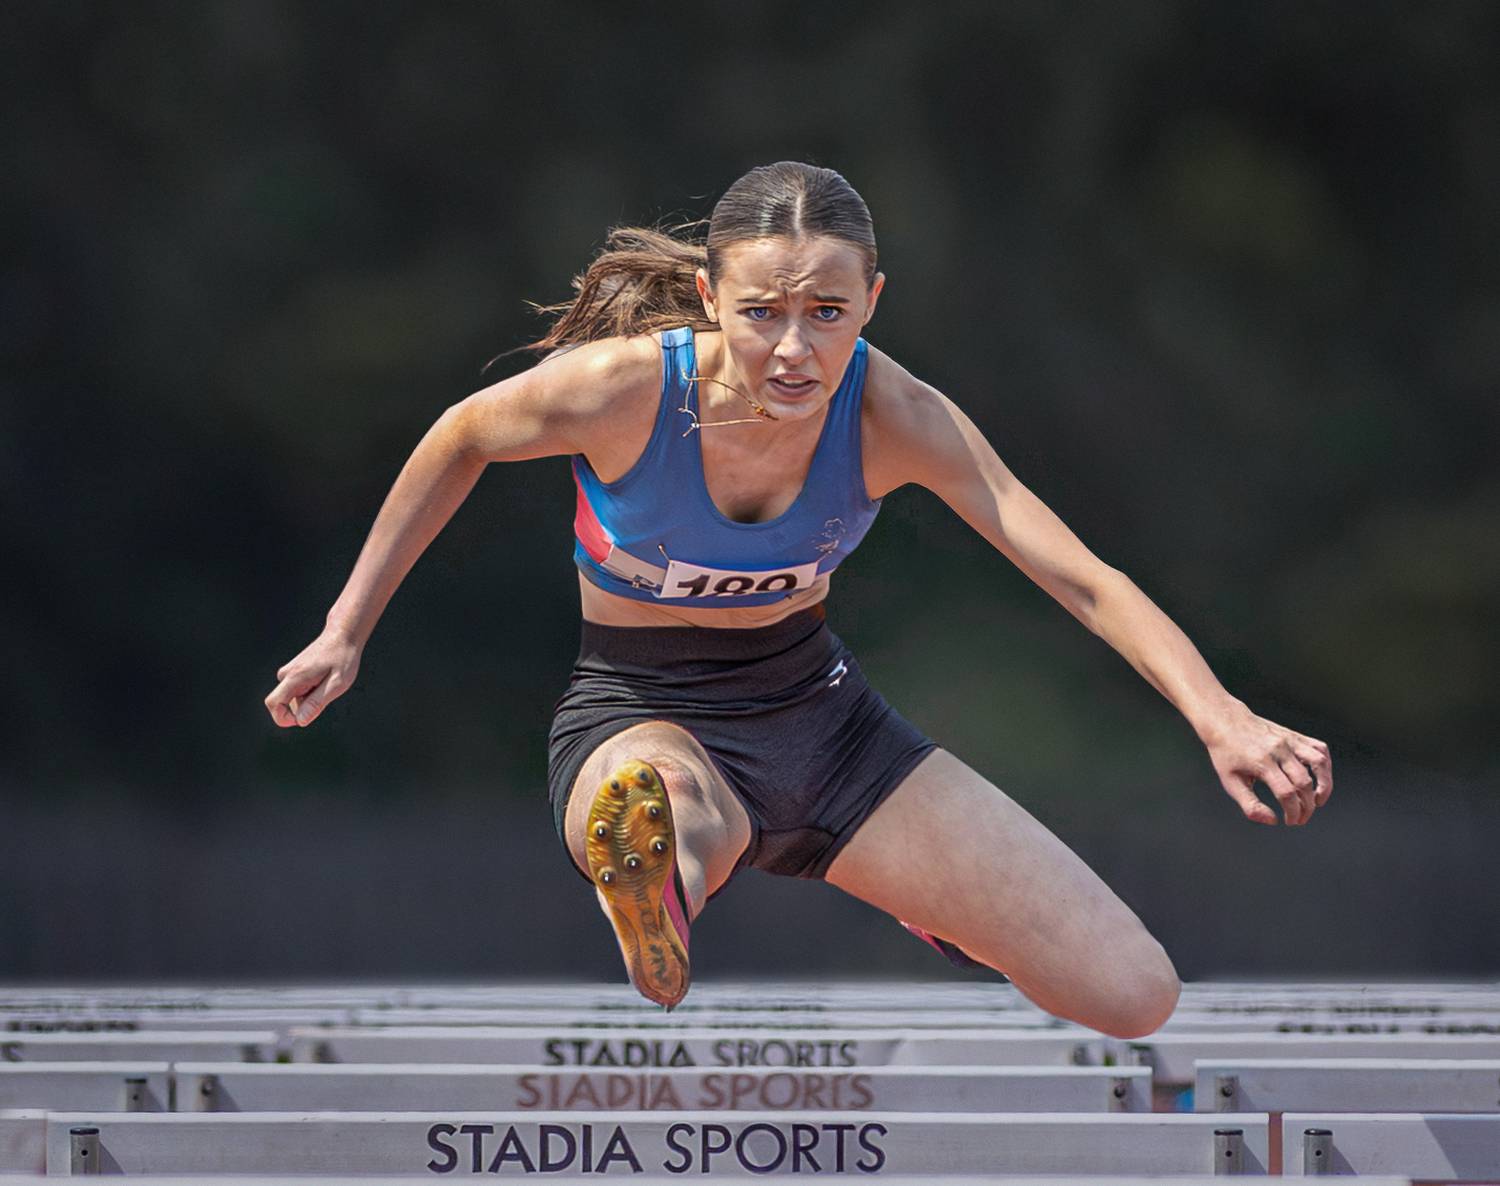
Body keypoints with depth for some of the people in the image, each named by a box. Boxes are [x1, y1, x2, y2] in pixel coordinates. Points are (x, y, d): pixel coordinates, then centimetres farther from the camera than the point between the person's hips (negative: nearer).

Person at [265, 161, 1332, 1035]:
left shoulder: (894, 419, -20)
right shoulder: (625, 386, -24)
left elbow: (1078, 576, -26)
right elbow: (462, 441, -3)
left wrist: (1220, 716, -42)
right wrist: (348, 631, 1)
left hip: (814, 704, 3)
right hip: (641, 718, -3)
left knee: (1134, 998, -2)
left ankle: (933, 902, 27)